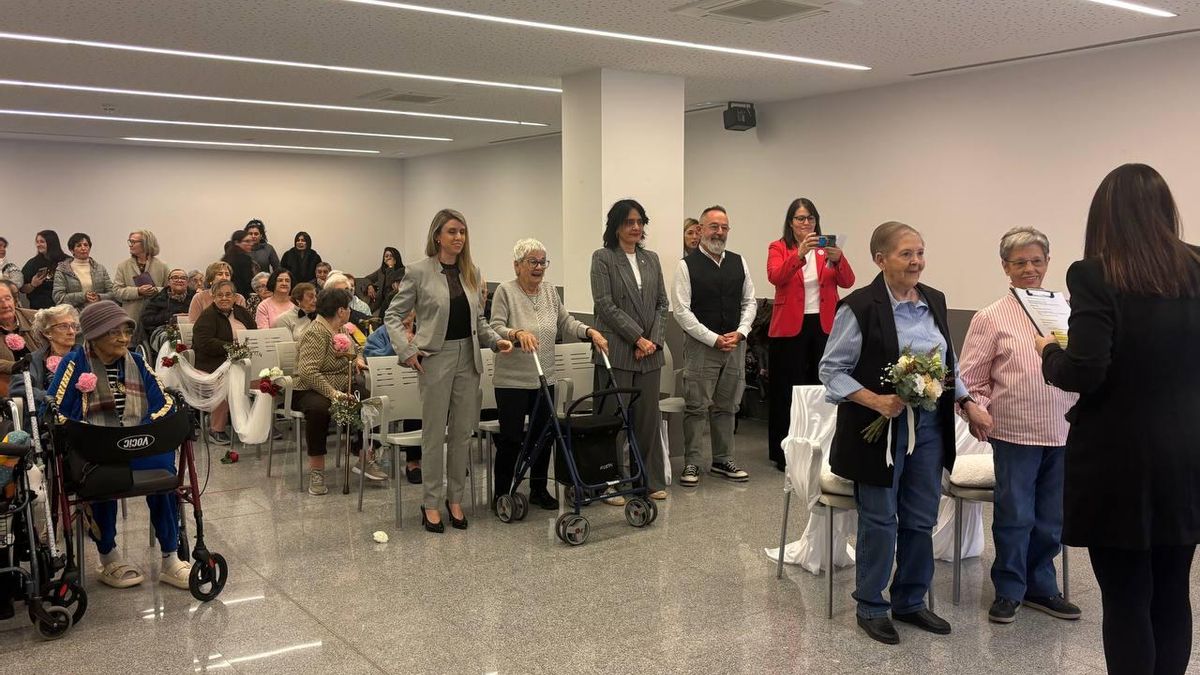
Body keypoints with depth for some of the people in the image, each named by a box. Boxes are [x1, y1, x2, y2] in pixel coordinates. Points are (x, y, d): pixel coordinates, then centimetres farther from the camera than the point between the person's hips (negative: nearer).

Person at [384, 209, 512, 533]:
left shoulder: (472, 273, 9)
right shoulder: (419, 272, -6)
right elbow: (393, 315, -1)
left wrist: (496, 339, 0)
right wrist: (406, 350, -12)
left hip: (468, 358, 5)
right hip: (436, 358, -5)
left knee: (463, 432, 9)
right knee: (435, 433, 2)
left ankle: (455, 499, 21)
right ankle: (431, 503, 13)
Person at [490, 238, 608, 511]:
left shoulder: (550, 291, 9)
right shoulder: (505, 291, -8)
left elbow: (566, 323, 10)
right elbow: (496, 328, -16)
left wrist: (590, 331, -7)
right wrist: (518, 333, -34)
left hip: (544, 379, 6)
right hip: (512, 381, -5)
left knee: (544, 436, 10)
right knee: (511, 439, 0)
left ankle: (539, 490, 24)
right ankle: (501, 495, 13)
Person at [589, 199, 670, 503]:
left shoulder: (651, 259, 15)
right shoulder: (603, 258, -2)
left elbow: (662, 303, 13)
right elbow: (605, 304, -10)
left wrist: (655, 339, -2)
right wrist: (638, 337, -12)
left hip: (649, 352, 5)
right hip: (616, 350, -5)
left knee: (648, 416, 8)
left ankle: (652, 481, 17)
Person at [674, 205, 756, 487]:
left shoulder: (739, 263, 9)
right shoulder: (687, 266, -5)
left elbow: (750, 302, 12)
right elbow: (681, 311, -10)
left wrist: (739, 333, -5)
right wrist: (714, 339, -13)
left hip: (735, 345, 5)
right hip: (701, 346, -4)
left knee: (727, 406, 12)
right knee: (697, 407, -2)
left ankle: (723, 460, 22)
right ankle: (691, 464, 8)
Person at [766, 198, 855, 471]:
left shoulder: (827, 247, 9)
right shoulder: (778, 248, 1)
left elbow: (847, 282, -4)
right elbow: (775, 277, -19)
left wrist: (838, 259, -23)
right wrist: (800, 254, -31)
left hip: (824, 326, 3)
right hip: (790, 327, -3)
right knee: (788, 392, 2)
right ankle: (784, 453, 10)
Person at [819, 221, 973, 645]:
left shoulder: (934, 301, 8)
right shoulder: (860, 307, -13)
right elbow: (832, 370, -12)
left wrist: (966, 402, 8)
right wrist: (877, 401, -22)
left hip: (929, 426, 6)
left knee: (921, 520, 13)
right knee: (880, 521, 4)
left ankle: (911, 602, 30)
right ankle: (871, 608, 21)